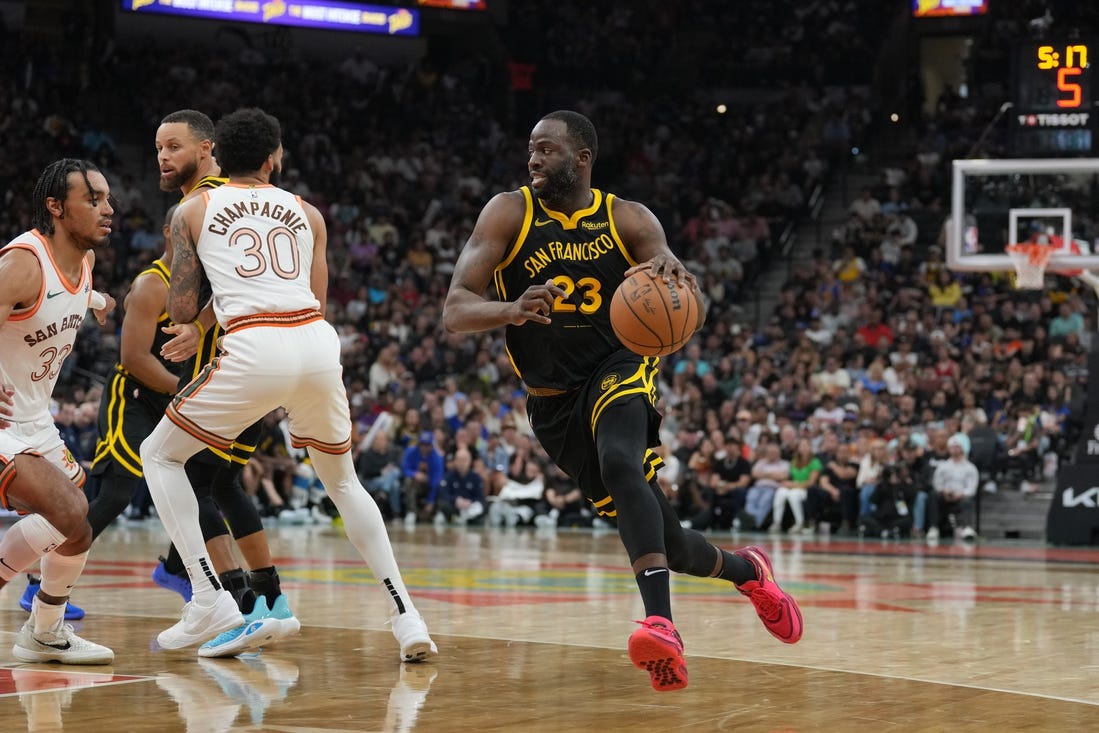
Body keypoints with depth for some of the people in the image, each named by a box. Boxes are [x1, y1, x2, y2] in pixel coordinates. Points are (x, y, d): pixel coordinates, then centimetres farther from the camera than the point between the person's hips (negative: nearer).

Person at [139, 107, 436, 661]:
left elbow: (181, 310, 12)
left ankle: (210, 600, 3)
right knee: (342, 480, 25)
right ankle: (405, 616, 12)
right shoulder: (306, 213, 23)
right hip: (317, 341, 3)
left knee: (160, 455, 17)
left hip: (254, 348, -3)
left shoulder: (193, 211, 16)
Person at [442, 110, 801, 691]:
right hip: (553, 399, 2)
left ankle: (659, 621, -47)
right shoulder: (509, 213, -7)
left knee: (620, 463, -36)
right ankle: (745, 570, 34)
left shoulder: (628, 220, -6)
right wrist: (512, 310, -39)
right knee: (661, 540, 2)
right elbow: (455, 311, -17)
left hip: (619, 368, -1)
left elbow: (694, 315, -13)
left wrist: (674, 273, -38)